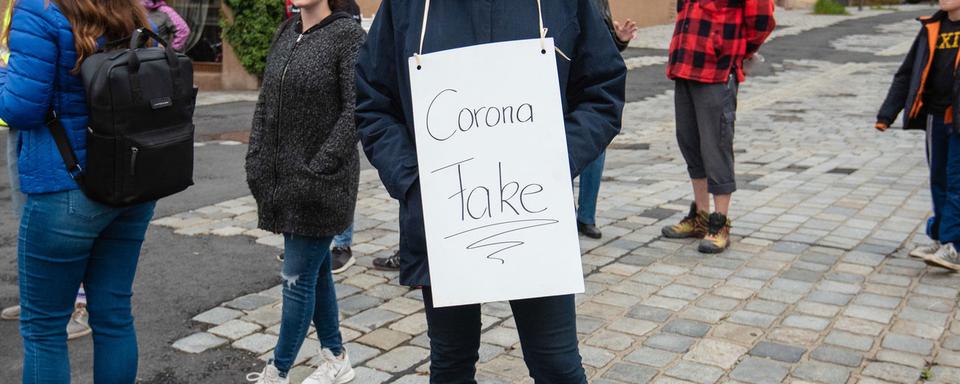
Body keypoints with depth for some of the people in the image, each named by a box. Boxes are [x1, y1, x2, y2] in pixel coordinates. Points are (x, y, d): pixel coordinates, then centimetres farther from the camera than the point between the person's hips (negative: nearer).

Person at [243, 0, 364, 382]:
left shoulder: (348, 35, -10)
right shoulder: (285, 34, 11)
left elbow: (355, 111, -15)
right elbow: (265, 103, 13)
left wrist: (318, 169, -17)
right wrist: (256, 164, 5)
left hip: (321, 183, -7)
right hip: (282, 179, 7)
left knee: (298, 277, 0)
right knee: (315, 270, 16)